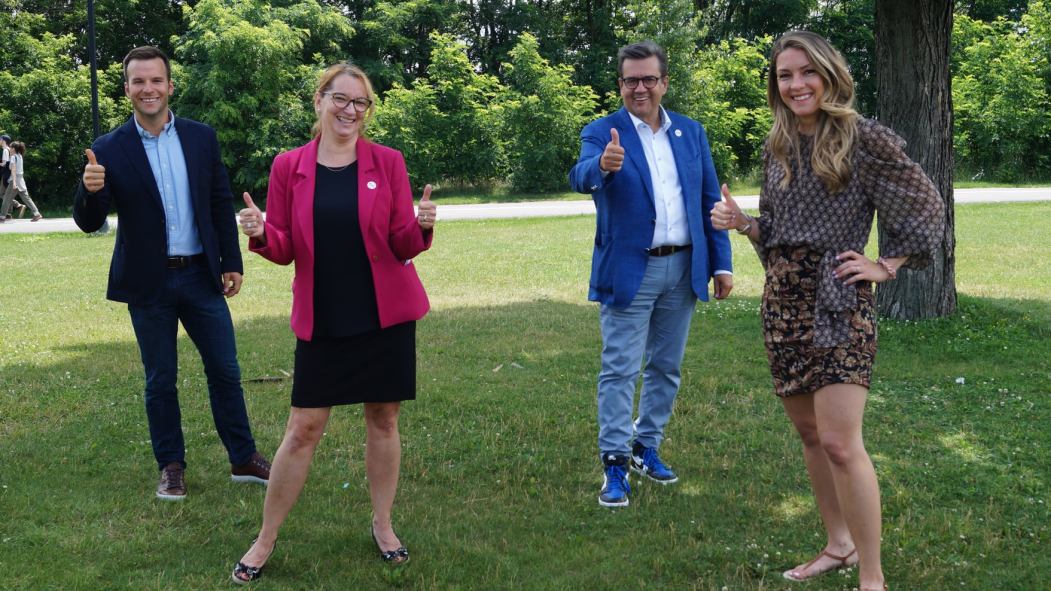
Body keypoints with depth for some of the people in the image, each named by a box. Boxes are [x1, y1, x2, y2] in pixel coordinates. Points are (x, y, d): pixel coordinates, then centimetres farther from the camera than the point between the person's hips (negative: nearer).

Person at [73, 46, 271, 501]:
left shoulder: (202, 138, 2)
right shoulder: (109, 150, -5)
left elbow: (221, 205, 7)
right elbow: (89, 223, -7)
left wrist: (231, 263, 4)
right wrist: (90, 190, -28)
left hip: (200, 275, 2)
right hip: (148, 283, -1)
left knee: (225, 371, 7)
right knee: (160, 381, 9)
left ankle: (243, 460, 20)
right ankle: (171, 467, 22)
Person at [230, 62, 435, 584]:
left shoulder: (387, 163, -1)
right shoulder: (289, 167, 0)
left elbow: (403, 245, -2)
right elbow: (284, 249, 1)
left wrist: (421, 226, -24)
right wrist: (260, 234, -20)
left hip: (386, 315, 0)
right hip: (322, 320, 0)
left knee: (383, 420, 9)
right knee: (303, 429, 2)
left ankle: (382, 525, 27)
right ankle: (265, 540, 15)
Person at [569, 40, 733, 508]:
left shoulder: (691, 133, 8)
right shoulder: (602, 133, -5)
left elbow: (710, 201, 10)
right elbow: (581, 176, -26)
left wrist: (722, 263, 5)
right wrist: (603, 165, -50)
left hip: (683, 269, 5)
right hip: (629, 271, -4)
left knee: (666, 367, 14)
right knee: (620, 370, -3)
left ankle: (647, 448, 28)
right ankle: (614, 464, 3)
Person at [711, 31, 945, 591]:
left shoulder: (863, 138, -8)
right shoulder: (777, 148, 10)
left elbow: (925, 208, -2)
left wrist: (887, 265, -7)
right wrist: (741, 222, 0)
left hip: (838, 300, -7)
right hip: (782, 301, 7)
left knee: (840, 443, -13)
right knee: (808, 432, 13)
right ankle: (838, 545, 27)